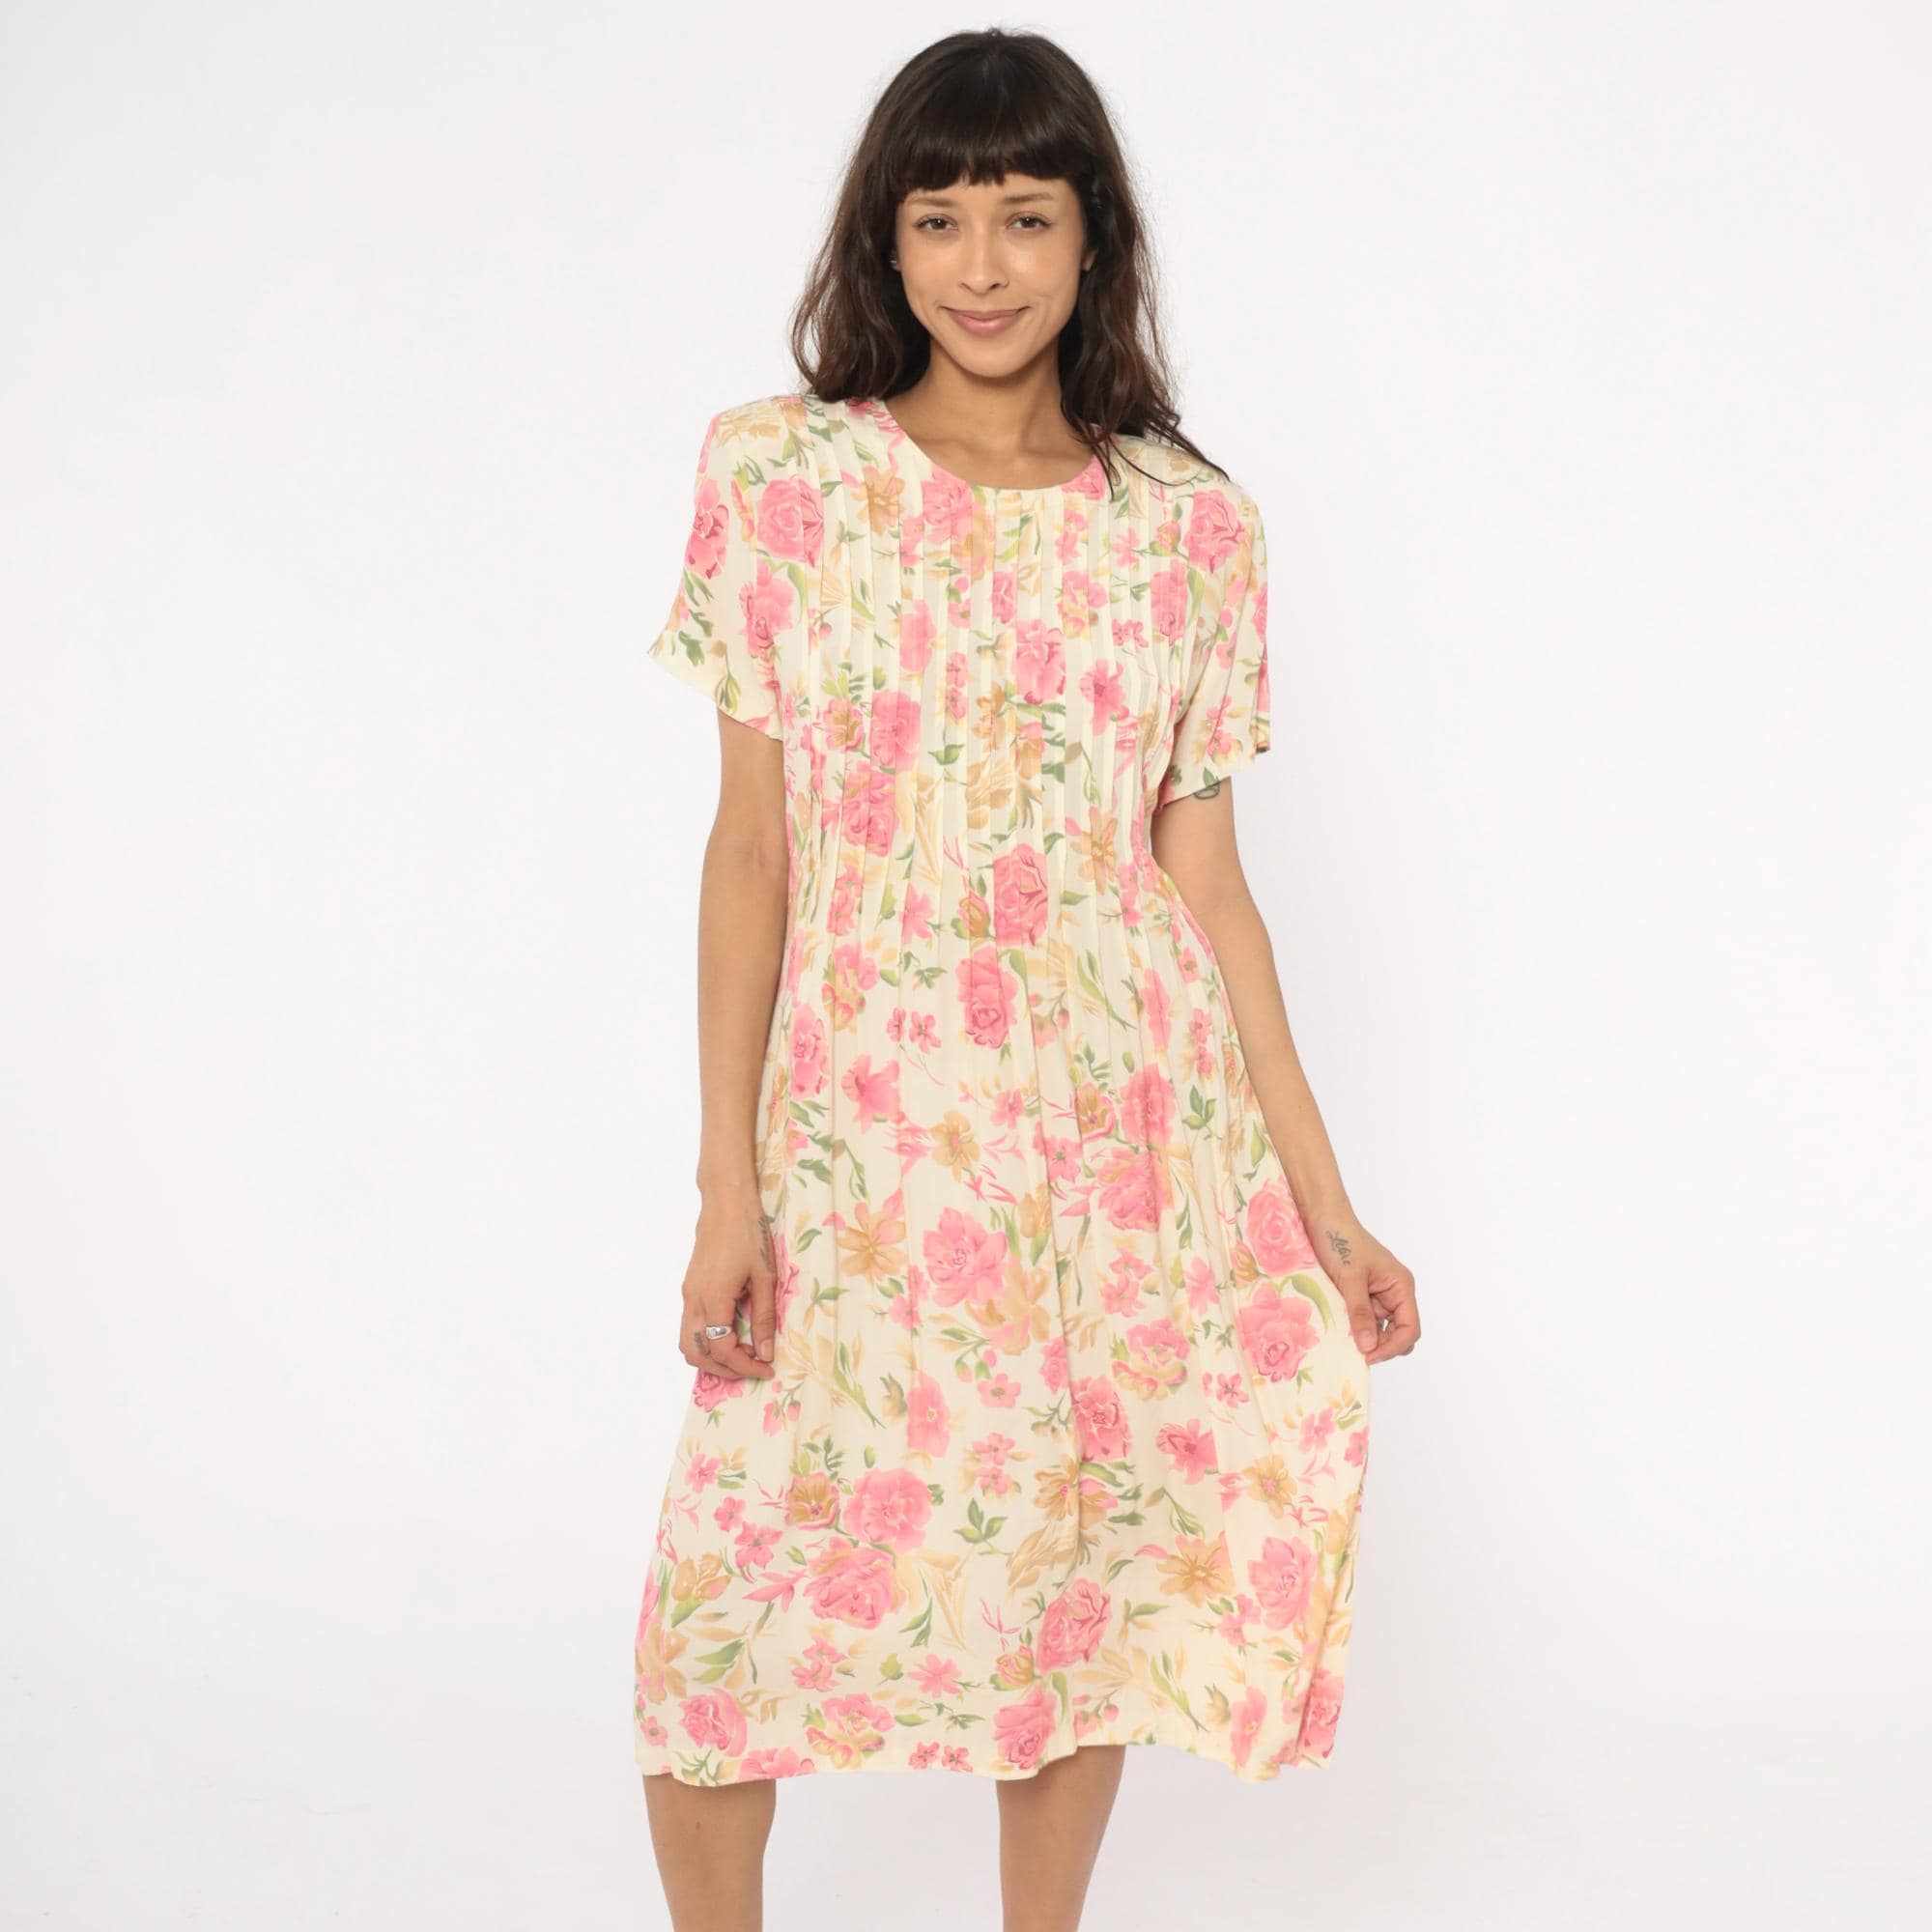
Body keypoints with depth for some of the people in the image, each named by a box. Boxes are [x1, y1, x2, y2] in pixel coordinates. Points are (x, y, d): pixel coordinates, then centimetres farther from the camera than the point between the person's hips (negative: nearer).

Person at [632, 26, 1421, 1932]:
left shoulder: (1191, 527, 3)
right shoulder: (780, 477, 0)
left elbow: (1203, 872, 5)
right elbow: (751, 847, -1)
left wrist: (1323, 1200, 4)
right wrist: (727, 1183, -5)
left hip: (1133, 1130, 2)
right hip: (868, 1124, -1)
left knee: (1092, 1562, 10)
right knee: (751, 1578, -1)